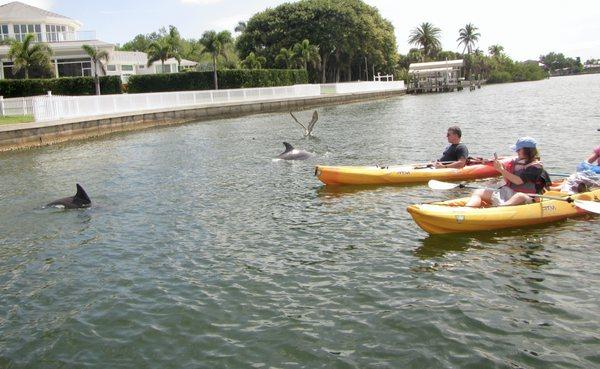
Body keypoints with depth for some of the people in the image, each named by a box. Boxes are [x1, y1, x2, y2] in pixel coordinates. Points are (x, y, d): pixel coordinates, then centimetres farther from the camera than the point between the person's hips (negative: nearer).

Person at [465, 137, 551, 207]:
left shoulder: (536, 166, -4)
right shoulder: (516, 161, 16)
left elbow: (519, 181, -15)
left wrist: (502, 170, -10)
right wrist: (502, 167, 3)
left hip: (525, 196, -7)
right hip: (507, 192, 7)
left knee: (520, 197, -43)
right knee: (478, 193, -7)